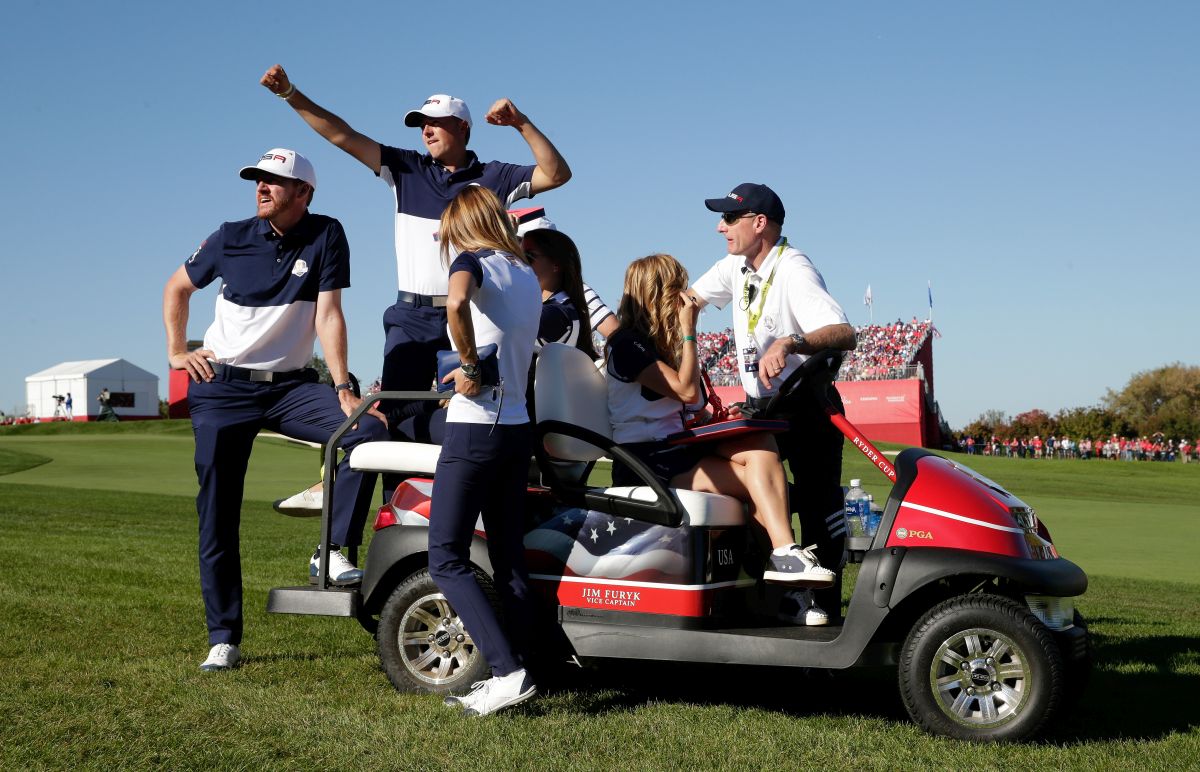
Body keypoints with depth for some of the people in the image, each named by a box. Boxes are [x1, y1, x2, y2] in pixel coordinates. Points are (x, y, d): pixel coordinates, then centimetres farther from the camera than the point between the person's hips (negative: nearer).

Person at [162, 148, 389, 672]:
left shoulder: (325, 236, -5)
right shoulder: (232, 238, -2)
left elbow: (328, 315, -10)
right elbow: (177, 287, 15)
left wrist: (343, 387, -19)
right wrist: (176, 350, 7)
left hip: (291, 385, 0)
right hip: (222, 387, 0)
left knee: (370, 430, -25)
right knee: (218, 515, -2)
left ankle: (332, 551, -16)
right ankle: (223, 637, 8)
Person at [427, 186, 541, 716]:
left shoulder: (475, 261, -6)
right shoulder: (529, 276, 16)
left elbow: (456, 301, -30)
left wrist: (468, 366, -20)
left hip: (475, 429, -8)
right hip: (518, 429, 8)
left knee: (446, 560, -4)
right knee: (509, 559, 11)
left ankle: (508, 672, -12)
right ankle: (516, 671, 12)